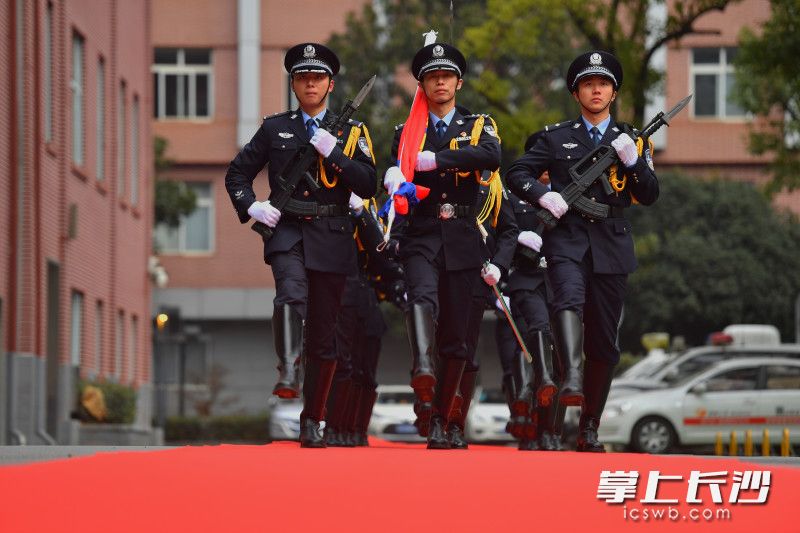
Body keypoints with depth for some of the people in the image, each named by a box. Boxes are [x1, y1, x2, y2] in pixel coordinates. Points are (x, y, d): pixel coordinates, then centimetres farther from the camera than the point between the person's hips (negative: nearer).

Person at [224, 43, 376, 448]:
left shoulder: (351, 132, 10)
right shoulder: (275, 128, 11)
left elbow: (369, 186, -1)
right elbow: (237, 173, 17)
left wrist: (333, 152, -11)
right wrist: (251, 206, -1)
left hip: (331, 239, 1)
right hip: (286, 231, -1)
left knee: (323, 336, 4)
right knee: (292, 296, -33)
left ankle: (311, 421, 13)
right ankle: (287, 375, -42)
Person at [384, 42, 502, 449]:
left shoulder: (479, 125, 10)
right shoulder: (407, 133, 15)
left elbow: (492, 157, -12)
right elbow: (393, 177, 5)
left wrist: (434, 159, -18)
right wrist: (396, 182, -20)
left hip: (462, 240, 1)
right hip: (421, 237, -1)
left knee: (455, 335, 3)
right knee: (422, 298, -31)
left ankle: (439, 422, 11)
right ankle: (422, 370, -54)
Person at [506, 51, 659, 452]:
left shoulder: (631, 141, 13)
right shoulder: (557, 137, 10)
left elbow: (649, 196, 6)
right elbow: (516, 174, 7)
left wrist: (633, 160, -11)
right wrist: (543, 195, -11)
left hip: (610, 243, 2)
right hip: (566, 236, -2)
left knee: (603, 342, 4)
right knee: (569, 299, -33)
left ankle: (589, 429, 13)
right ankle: (572, 380, -50)